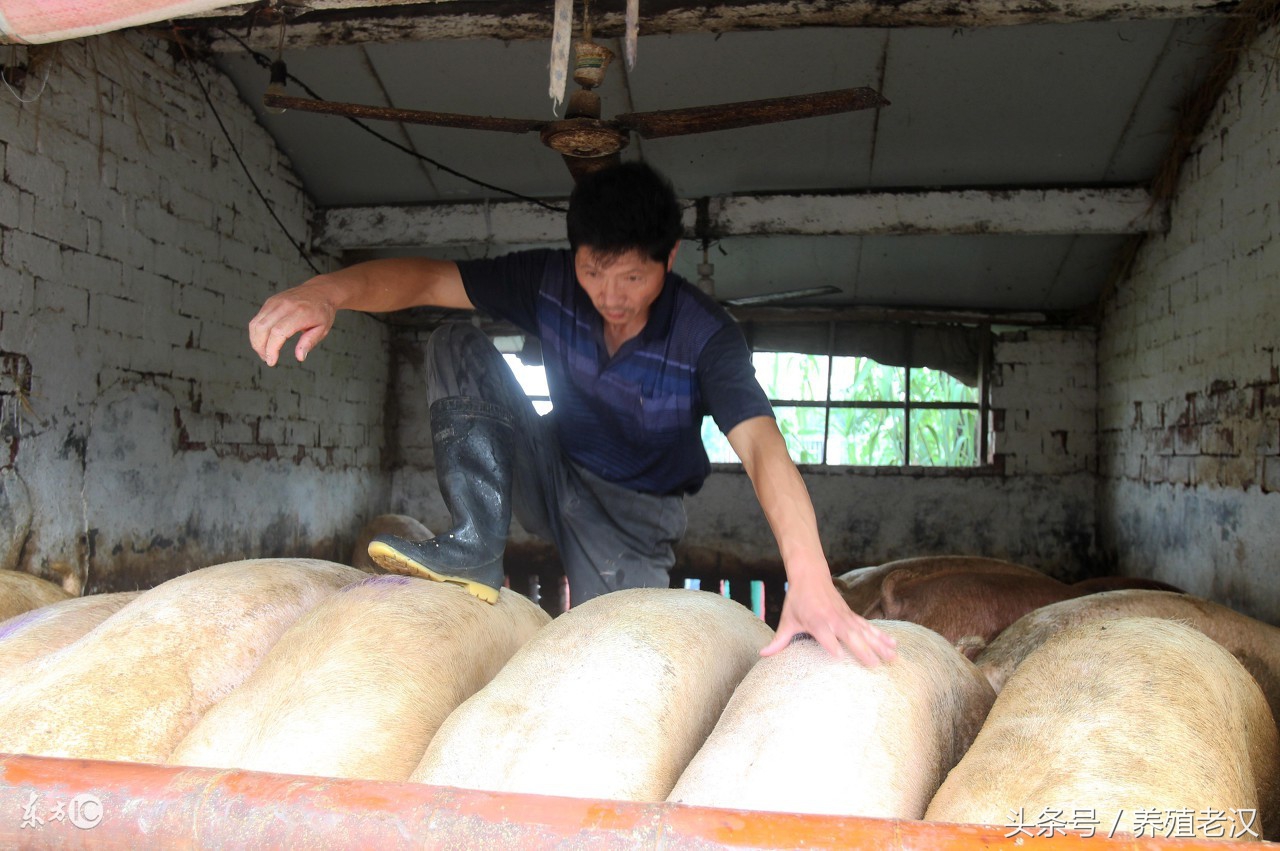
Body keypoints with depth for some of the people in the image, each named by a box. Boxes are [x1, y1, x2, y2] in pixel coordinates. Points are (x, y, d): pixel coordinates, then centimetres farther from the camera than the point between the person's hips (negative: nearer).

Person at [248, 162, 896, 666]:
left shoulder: (705, 336, -27)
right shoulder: (551, 283, -16)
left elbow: (763, 448, -41)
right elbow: (428, 277, -21)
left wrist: (810, 581, -57)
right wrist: (326, 291, -44)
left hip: (634, 514, -2)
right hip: (555, 473, 3)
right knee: (456, 347, -15)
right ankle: (477, 547, -24)